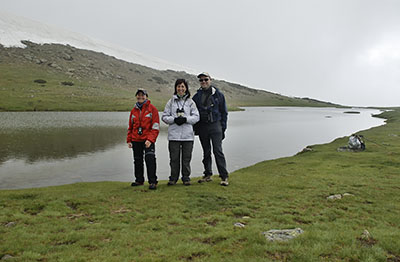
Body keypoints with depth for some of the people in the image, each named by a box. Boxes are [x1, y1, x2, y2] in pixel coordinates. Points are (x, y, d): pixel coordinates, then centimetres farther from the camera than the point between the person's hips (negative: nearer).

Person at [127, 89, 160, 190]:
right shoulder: (134, 110, 12)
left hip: (148, 140, -5)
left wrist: (150, 139, -19)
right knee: (137, 161, 14)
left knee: (150, 159, -15)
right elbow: (130, 127, 18)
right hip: (136, 140, 6)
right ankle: (139, 180, 28)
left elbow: (155, 126, -9)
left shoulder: (152, 109, -4)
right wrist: (129, 140, 11)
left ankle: (152, 182, -7)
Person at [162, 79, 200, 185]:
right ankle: (173, 178, 17)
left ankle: (186, 178, 18)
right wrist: (174, 119, -11)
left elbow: (196, 117, 4)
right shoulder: (171, 101, 9)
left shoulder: (190, 102, 8)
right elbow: (164, 117, 7)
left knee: (186, 158, 5)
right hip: (174, 134, 0)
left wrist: (185, 119, -13)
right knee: (174, 158, 4)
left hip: (188, 135, 0)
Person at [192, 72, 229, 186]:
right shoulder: (197, 96, 10)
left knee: (218, 151, -10)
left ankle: (224, 177, -5)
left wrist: (223, 128, -2)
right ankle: (208, 175, 20)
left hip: (215, 126, -3)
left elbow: (224, 112, 5)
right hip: (202, 127, 3)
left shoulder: (218, 95, 4)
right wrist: (195, 128, 5)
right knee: (206, 152, 10)